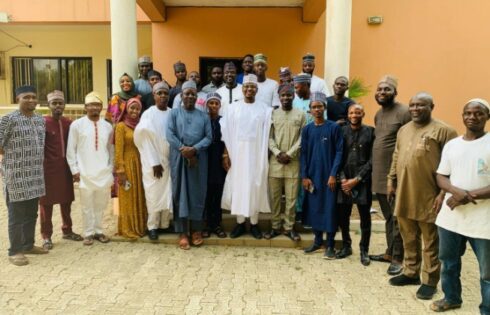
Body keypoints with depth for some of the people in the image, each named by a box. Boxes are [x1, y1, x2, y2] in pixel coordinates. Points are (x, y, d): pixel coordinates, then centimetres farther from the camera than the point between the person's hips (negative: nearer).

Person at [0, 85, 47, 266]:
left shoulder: (40, 120, 10)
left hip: (35, 174, 6)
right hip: (16, 174, -6)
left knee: (32, 213, 15)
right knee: (17, 215, 2)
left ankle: (28, 245, 30)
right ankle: (15, 251, 14)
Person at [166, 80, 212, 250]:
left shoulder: (204, 116, 11)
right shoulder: (174, 113, 8)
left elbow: (209, 137, 0)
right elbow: (169, 135, -4)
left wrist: (194, 149, -15)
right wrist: (183, 150, -15)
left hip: (198, 159, 1)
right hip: (179, 158, -1)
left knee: (197, 193, 4)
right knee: (180, 193, 2)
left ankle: (196, 229, 17)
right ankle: (182, 232, 9)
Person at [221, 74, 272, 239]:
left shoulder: (264, 109, 1)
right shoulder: (232, 108, 3)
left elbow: (267, 134, 0)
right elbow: (226, 133, 2)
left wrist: (265, 156, -5)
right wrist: (225, 154, -3)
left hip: (256, 154, 0)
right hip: (237, 153, 1)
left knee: (255, 187, 5)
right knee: (238, 186, 5)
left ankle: (254, 224, 17)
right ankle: (240, 223, 17)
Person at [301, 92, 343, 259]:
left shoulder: (334, 128, -3)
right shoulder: (307, 129, 6)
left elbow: (339, 152, -5)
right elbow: (303, 154, 5)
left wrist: (333, 174, -13)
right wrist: (304, 176, -2)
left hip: (328, 175, -3)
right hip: (312, 175, 3)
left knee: (329, 209, 0)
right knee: (314, 207, 9)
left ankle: (330, 245, 10)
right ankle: (317, 239, 24)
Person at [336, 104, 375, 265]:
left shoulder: (370, 132, -1)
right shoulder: (342, 131, 6)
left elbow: (372, 159, -5)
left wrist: (357, 179, -10)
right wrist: (342, 178, -7)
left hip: (363, 181, -2)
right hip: (344, 180, 2)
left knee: (365, 217, 4)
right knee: (342, 215, 7)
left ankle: (364, 250, 19)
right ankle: (346, 245, 27)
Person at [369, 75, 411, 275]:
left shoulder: (404, 112, -12)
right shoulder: (378, 114, 14)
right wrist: (374, 171, 16)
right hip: (379, 175, 8)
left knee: (397, 218, 1)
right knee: (388, 217, 18)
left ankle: (398, 258, 12)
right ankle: (390, 252, 30)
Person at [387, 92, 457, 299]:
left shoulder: (443, 131, -7)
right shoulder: (403, 130, 13)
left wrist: (443, 193, -15)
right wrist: (391, 181, 15)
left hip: (428, 198, -6)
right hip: (404, 195, 6)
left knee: (430, 242, 7)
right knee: (409, 239, 17)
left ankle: (430, 281, 19)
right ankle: (411, 273, 33)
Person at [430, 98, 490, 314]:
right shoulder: (451, 145, 8)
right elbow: (440, 177, 8)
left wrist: (470, 197, -18)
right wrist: (457, 191, -12)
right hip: (451, 216, 5)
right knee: (448, 262, 19)